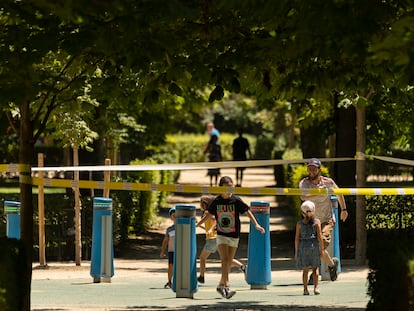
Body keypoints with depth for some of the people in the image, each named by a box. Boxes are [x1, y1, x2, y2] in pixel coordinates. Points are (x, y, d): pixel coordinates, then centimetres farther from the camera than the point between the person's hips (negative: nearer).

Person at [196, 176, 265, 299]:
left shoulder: (236, 200, -6)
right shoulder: (216, 201, -2)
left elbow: (247, 212, -2)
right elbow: (209, 214, 13)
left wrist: (256, 224, -13)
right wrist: (197, 224, 14)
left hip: (234, 236, 1)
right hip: (221, 235, -1)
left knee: (229, 262, 6)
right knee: (225, 260, -16)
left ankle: (221, 285, 21)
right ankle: (226, 286, -25)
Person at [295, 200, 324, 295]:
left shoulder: (299, 223, 2)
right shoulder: (316, 222, 0)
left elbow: (297, 238, 2)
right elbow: (320, 236, -4)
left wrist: (296, 251, 7)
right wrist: (322, 249, 1)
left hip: (303, 246, 1)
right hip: (314, 245, -1)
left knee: (305, 270, 8)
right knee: (315, 268, 10)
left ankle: (305, 289, 6)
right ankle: (316, 287, -1)